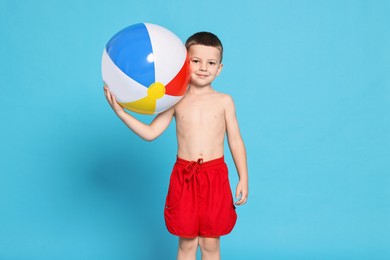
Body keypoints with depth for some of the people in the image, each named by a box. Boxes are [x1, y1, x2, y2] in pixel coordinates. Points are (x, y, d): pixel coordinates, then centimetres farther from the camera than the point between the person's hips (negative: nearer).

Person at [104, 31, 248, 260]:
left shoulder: (224, 101, 0)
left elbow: (236, 141, 3)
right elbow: (150, 133, 1)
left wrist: (243, 179, 0)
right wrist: (120, 111, -6)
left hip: (215, 177, -1)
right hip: (184, 177, 1)